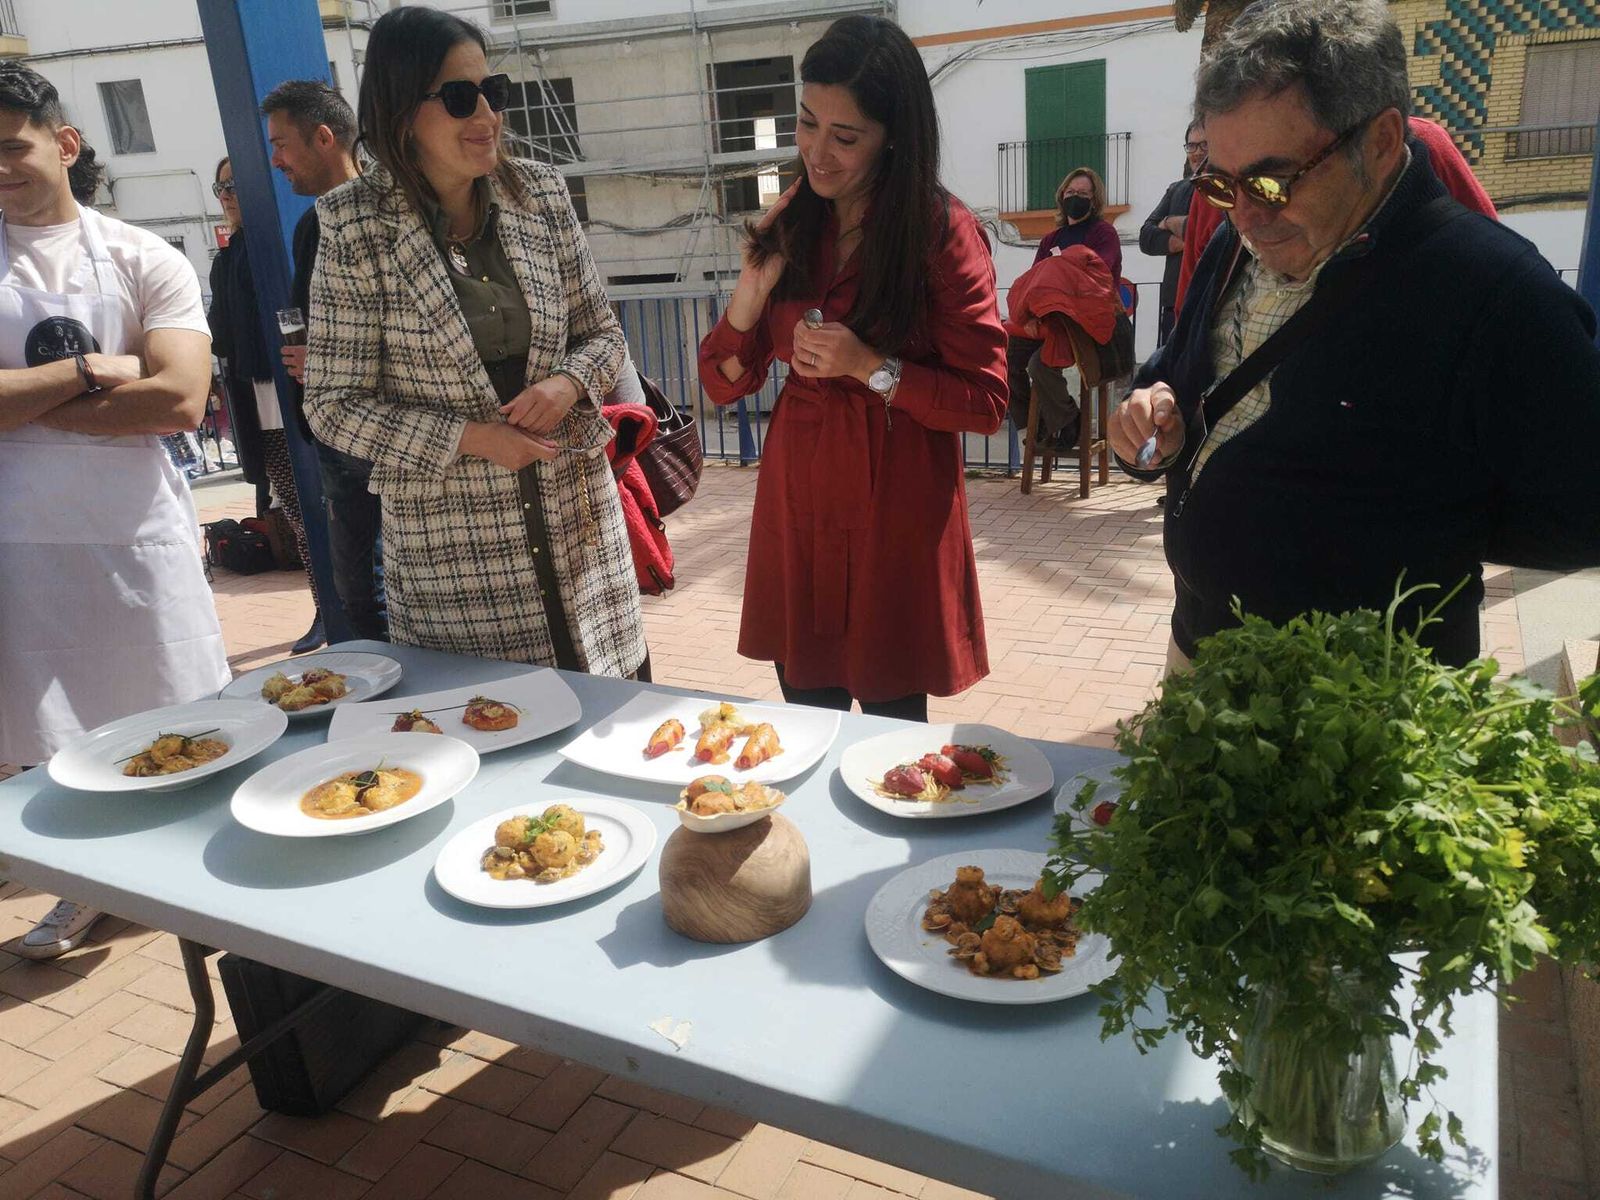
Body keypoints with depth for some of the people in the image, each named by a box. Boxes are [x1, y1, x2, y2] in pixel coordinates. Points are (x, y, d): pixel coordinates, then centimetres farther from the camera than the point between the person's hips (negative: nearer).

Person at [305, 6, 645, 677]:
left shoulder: (540, 192, 1)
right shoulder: (358, 228, -9)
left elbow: (601, 331, 9)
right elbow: (334, 407, -7)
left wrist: (568, 382, -13)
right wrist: (468, 438, -17)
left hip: (578, 518, 4)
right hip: (451, 545, -3)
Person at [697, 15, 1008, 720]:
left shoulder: (942, 231, -7)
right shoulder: (789, 225, 5)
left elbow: (986, 402, -8)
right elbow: (724, 383, 5)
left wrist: (871, 367, -19)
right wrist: (753, 290, -11)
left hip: (895, 507, -4)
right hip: (797, 499, 4)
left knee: (892, 725, 8)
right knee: (805, 731, 13)